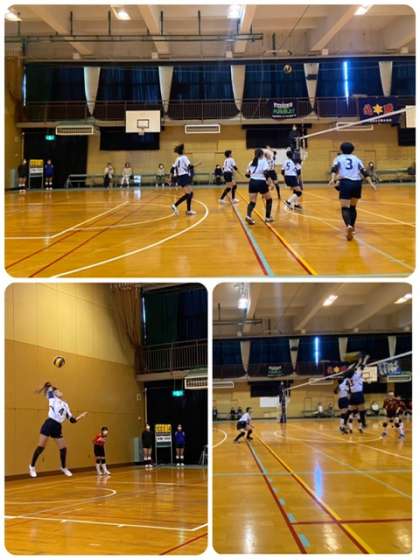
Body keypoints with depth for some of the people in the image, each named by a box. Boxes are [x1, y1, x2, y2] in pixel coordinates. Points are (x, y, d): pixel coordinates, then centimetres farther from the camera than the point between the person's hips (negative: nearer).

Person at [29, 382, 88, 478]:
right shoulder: (53, 399, 7)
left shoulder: (65, 405, 19)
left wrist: (81, 416, 7)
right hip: (49, 424, -5)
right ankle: (32, 466, 9)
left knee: (63, 448, 5)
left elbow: (72, 420, 17)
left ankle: (64, 468, 25)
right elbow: (49, 387, 2)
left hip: (57, 428, 5)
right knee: (41, 447, -5)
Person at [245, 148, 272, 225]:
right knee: (269, 199, 17)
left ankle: (248, 216, -27)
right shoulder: (263, 161, -2)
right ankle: (268, 218, 17)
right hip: (261, 183, -4)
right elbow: (265, 172, -17)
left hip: (252, 183, 4)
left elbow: (247, 174, 14)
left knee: (252, 201, 0)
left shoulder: (252, 162, 13)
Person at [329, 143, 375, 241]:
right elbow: (364, 172, 9)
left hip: (345, 183, -3)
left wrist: (333, 179, -20)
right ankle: (352, 228, 24)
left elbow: (334, 169, -6)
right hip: (357, 183, 3)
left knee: (345, 208, -7)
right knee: (353, 207, 21)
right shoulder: (356, 158, 20)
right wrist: (371, 183, 6)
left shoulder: (338, 158, 15)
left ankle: (349, 226, -34)